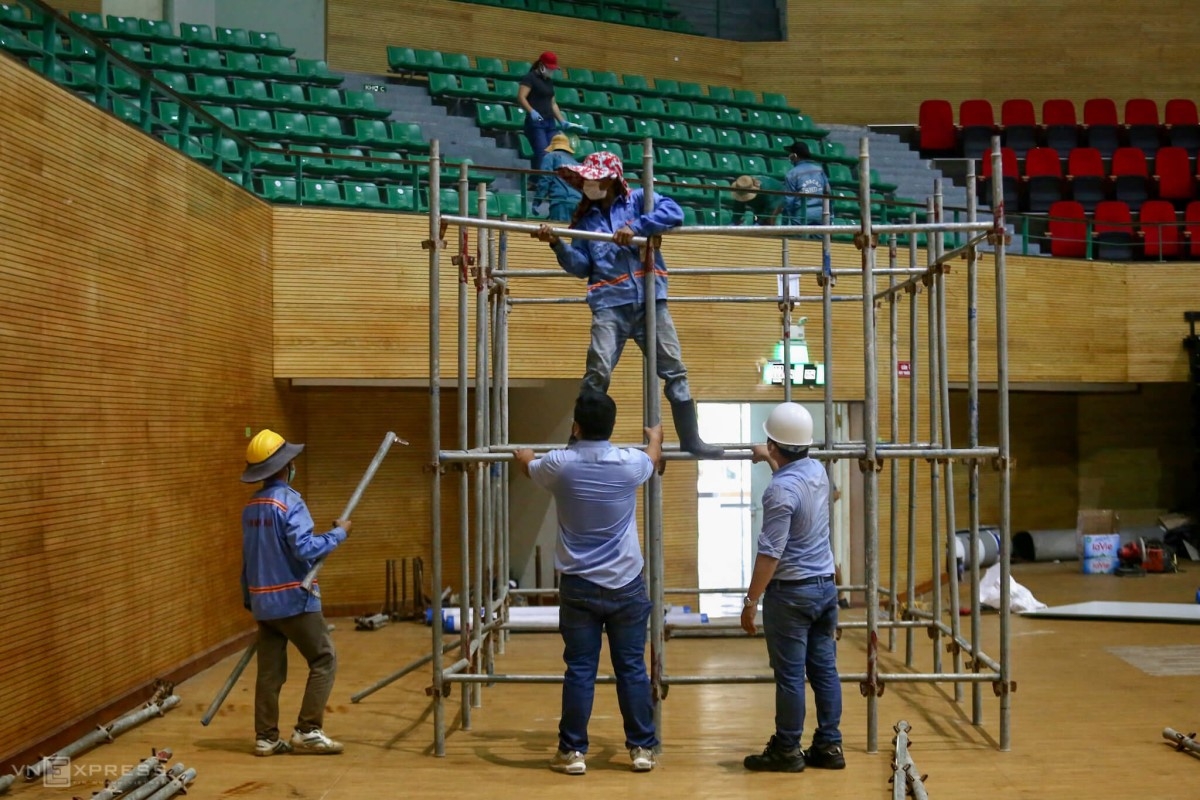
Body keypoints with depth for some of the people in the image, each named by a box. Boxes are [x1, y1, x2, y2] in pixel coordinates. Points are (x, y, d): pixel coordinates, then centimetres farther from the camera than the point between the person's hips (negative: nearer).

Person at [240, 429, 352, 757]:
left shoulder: (251, 506, 10)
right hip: (293, 598, -8)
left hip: (263, 600, 8)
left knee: (270, 670, 10)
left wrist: (249, 599, 24)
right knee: (324, 660, 0)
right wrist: (339, 533, -12)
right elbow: (305, 548, -25)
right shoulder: (289, 501, -15)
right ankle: (307, 731, -2)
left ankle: (266, 738, 11)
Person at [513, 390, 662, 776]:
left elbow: (528, 466, 18)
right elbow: (655, 457, 20)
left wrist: (522, 454, 43)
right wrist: (655, 435, 43)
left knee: (579, 671, 4)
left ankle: (573, 751, 8)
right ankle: (642, 748, 12)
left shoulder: (560, 465, -7)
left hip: (578, 586, 0)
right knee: (632, 668, 6)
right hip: (626, 584, 0)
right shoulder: (630, 463, -6)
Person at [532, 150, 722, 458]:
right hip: (610, 305, 0)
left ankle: (691, 439, 14)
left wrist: (636, 227, -18)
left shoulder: (638, 200, 6)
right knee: (598, 373, -13)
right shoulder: (585, 218, 12)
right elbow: (580, 266, 4)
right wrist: (557, 244, -12)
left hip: (650, 300, 0)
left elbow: (674, 213, -10)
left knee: (674, 370, 4)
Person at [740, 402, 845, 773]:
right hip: (825, 584, 8)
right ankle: (829, 745, 15)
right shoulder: (817, 471, 5)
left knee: (790, 675, 0)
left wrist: (751, 600, -16)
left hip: (791, 590, -8)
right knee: (824, 669, 11)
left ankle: (786, 751, 7)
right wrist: (771, 461, 46)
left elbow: (770, 553, -21)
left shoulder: (780, 490, -19)